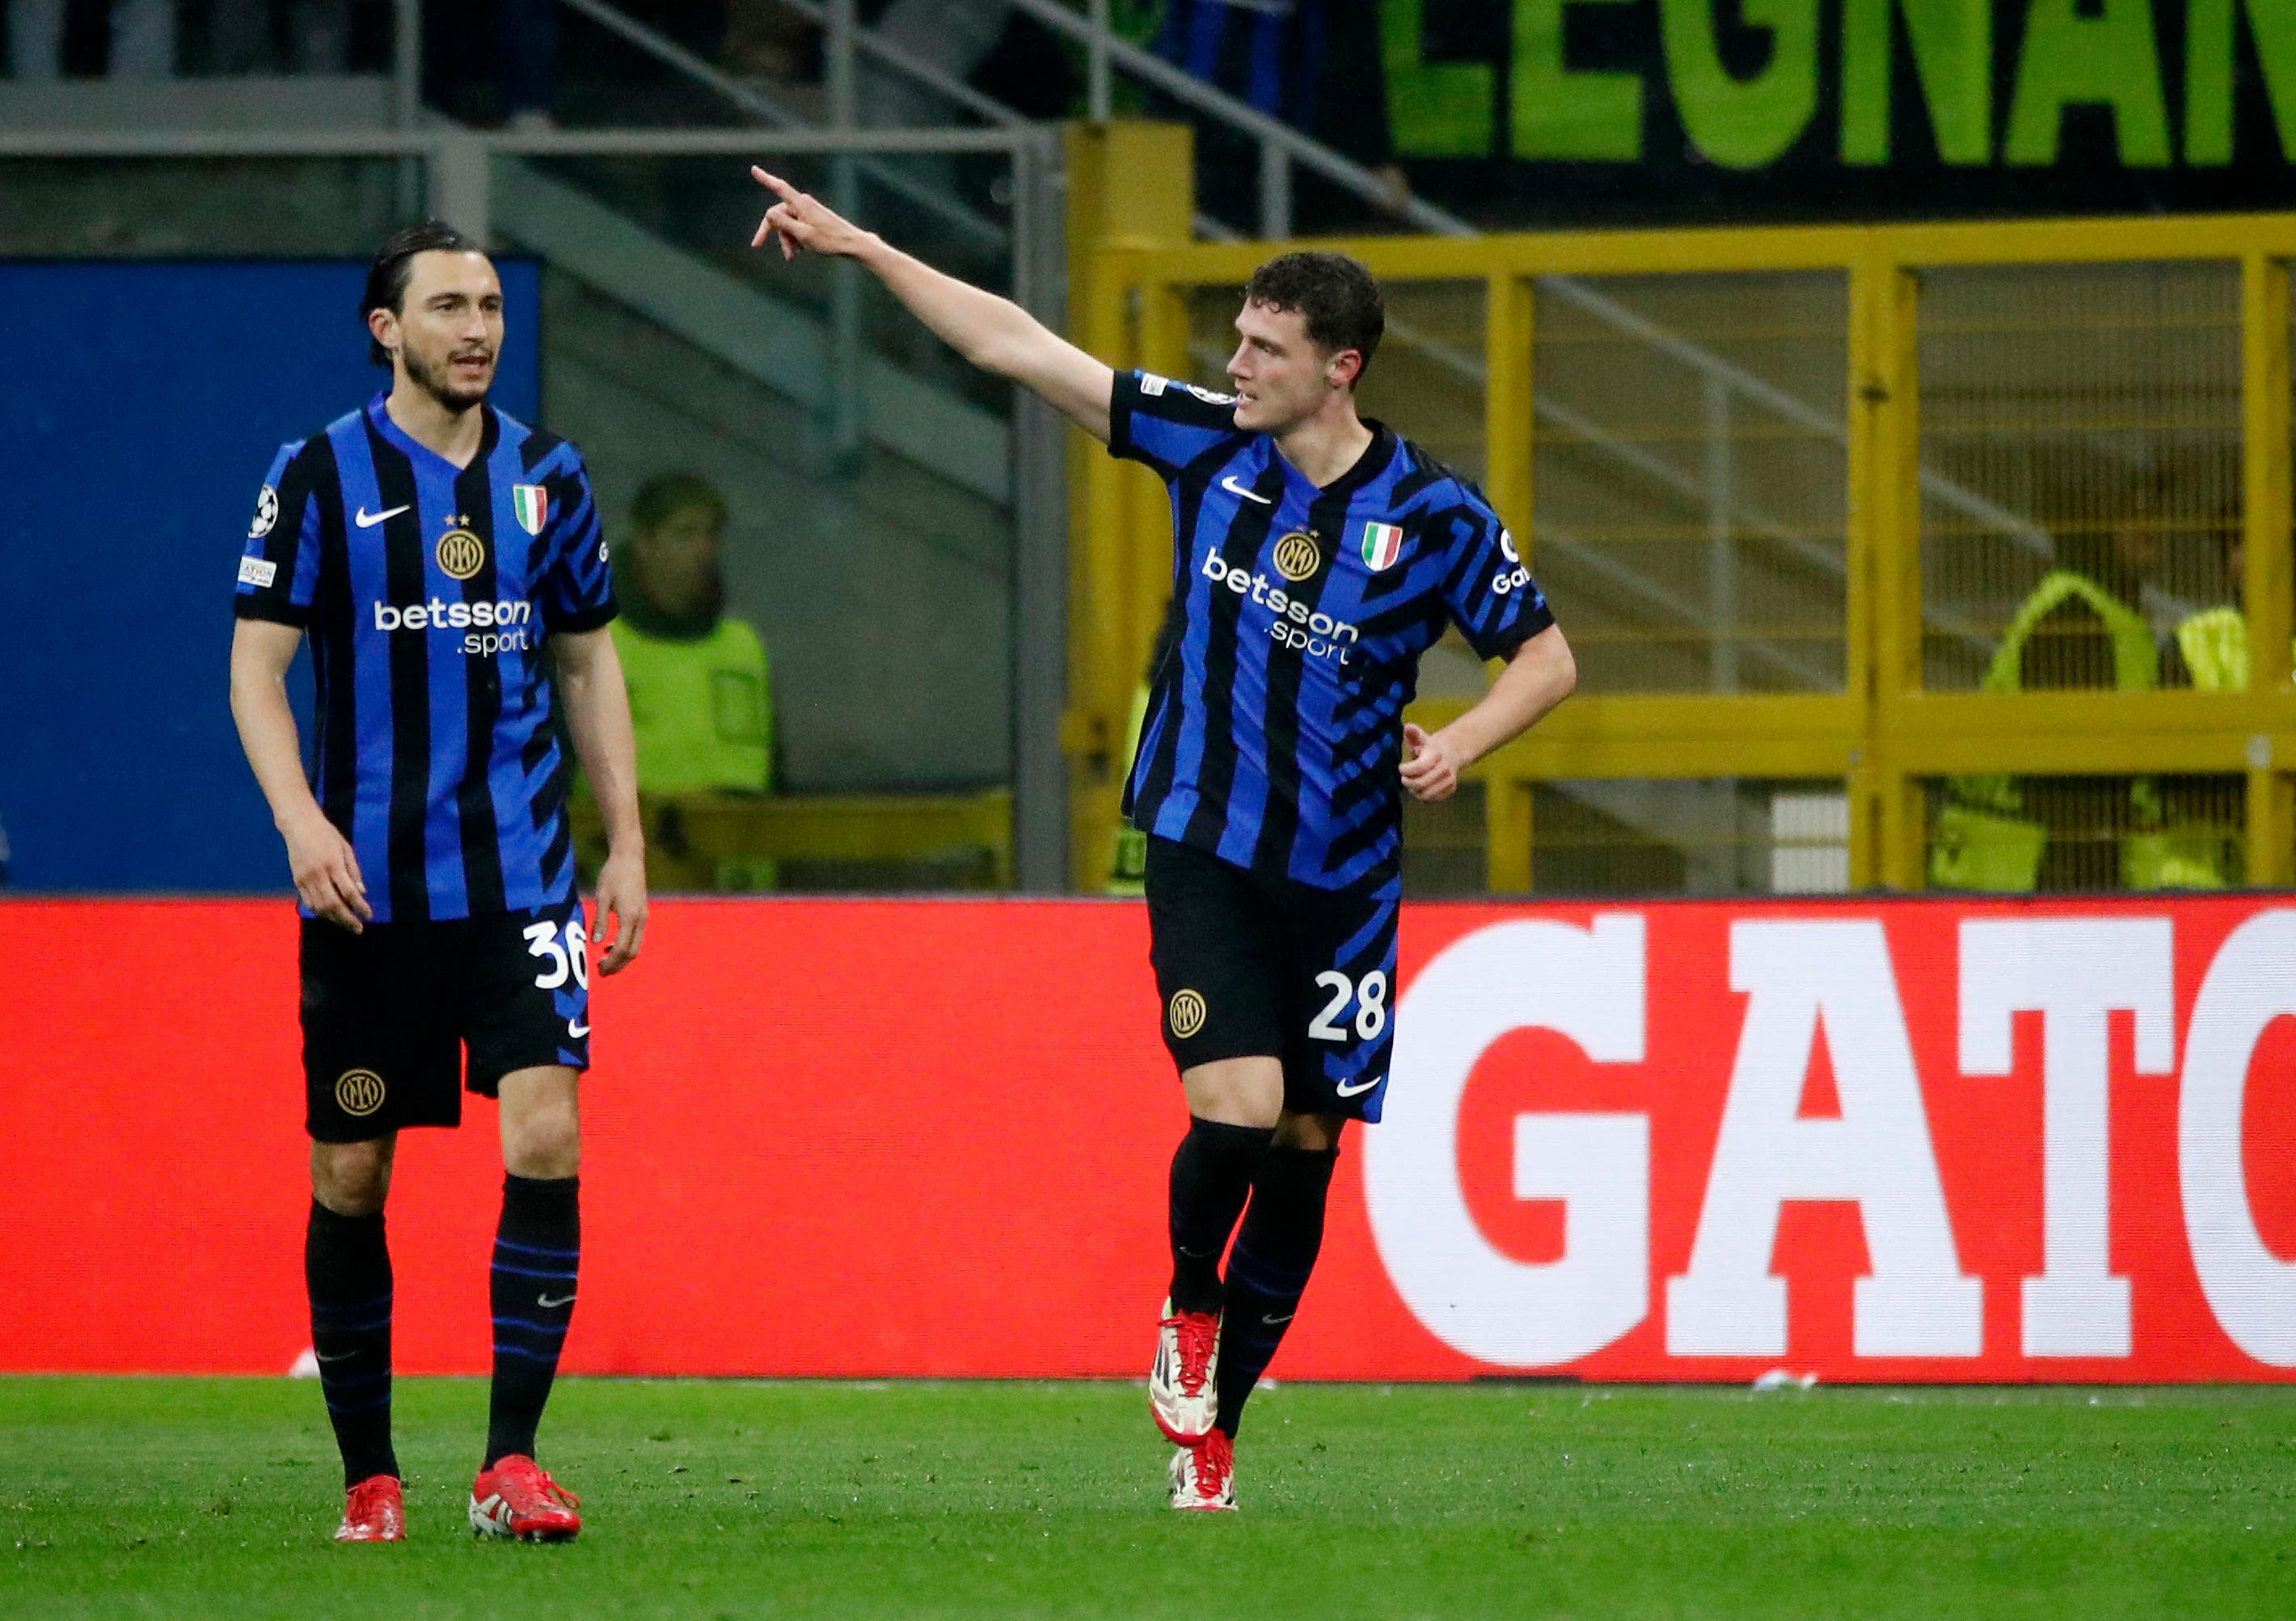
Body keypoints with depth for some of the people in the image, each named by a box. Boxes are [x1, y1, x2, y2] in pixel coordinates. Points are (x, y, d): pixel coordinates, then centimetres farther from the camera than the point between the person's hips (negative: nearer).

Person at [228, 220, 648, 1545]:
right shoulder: (321, 478, -2)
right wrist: (301, 819, -18)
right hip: (367, 887, -2)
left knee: (546, 1142, -13)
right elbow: (257, 665, -4)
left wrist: (628, 843, 11)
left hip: (520, 877, 2)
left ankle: (511, 1461, -9)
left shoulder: (545, 478, 8)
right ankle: (370, 1475, 14)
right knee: (350, 1178, 3)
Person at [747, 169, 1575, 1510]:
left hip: (1344, 880, 0)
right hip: (1204, 850, 0)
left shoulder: (1435, 517, -6)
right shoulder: (1204, 442, -2)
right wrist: (858, 246, 1)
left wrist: (1464, 742, -15)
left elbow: (1548, 656, 4)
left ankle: (1213, 1425, 18)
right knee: (1238, 1103, -19)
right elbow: (1017, 346, 2)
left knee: (1306, 1148, 4)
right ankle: (1190, 1308, 10)